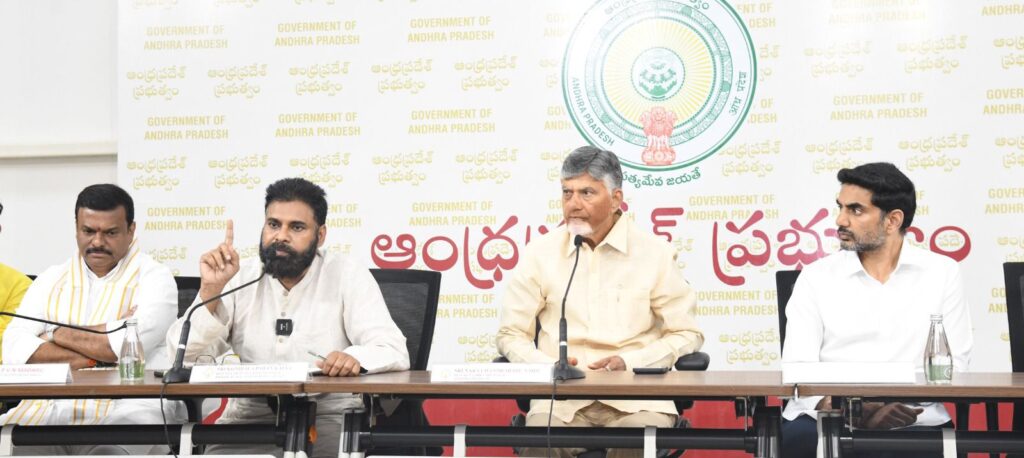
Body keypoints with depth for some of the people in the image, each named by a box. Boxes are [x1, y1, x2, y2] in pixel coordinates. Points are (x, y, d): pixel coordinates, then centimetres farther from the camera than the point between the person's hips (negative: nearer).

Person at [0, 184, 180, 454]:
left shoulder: (154, 277, 6)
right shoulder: (51, 280, 18)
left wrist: (57, 334, 2)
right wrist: (92, 358, -9)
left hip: (128, 408, -3)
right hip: (51, 406, 3)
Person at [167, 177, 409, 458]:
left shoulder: (347, 276, -1)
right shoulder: (239, 279, 6)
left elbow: (393, 351, -11)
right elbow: (183, 358, -1)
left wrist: (355, 359, -33)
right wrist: (210, 290, -15)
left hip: (329, 416, -2)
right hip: (249, 418, 2)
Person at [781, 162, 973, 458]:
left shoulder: (942, 273, 10)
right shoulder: (817, 277, 8)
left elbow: (953, 365, 4)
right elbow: (797, 369, -2)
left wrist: (898, 407, -15)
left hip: (910, 422, 0)